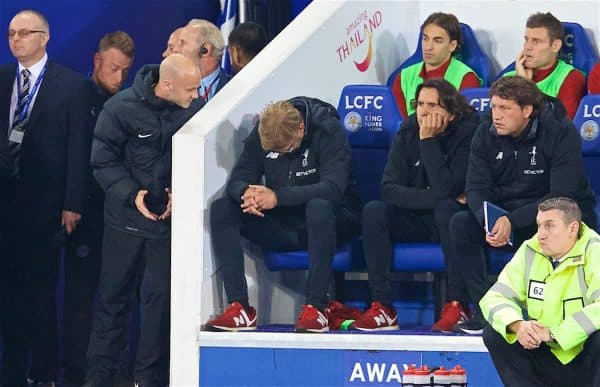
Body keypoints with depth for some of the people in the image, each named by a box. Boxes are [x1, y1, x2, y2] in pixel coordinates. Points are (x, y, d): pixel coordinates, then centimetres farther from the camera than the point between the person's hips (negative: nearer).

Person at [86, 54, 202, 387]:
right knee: (114, 296, 7)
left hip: (169, 218, 1)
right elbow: (103, 160, -7)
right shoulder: (121, 107, -12)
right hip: (125, 218, -1)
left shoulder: (194, 111, -8)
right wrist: (130, 193, -17)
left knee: (161, 297, 3)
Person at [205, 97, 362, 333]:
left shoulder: (328, 130, -17)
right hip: (283, 228, 5)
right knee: (221, 209, -15)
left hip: (331, 220, -5)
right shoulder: (260, 133, -2)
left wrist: (278, 196, -36)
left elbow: (333, 187, -29)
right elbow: (236, 181, -4)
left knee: (318, 206, -40)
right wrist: (246, 193, -30)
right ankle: (239, 307, -22)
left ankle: (316, 307, -34)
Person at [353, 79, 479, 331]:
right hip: (416, 222, 4)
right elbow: (389, 189, -10)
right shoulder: (408, 131, -1)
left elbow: (445, 190, -27)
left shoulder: (466, 132, -15)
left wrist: (428, 140, -25)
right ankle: (382, 307, -24)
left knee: (446, 208, -36)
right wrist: (435, 198, -22)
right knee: (373, 212, -21)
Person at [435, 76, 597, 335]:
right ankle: (484, 310, -22)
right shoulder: (486, 133, -3)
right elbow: (476, 188, -8)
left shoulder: (561, 133, -18)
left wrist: (512, 221, -34)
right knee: (461, 223, -21)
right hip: (505, 216, 5)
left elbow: (563, 196, -24)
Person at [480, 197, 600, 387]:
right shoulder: (530, 252, 0)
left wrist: (553, 333, -33)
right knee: (493, 334, -10)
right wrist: (517, 325, -26)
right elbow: (495, 297, -4)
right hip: (551, 360, 5)